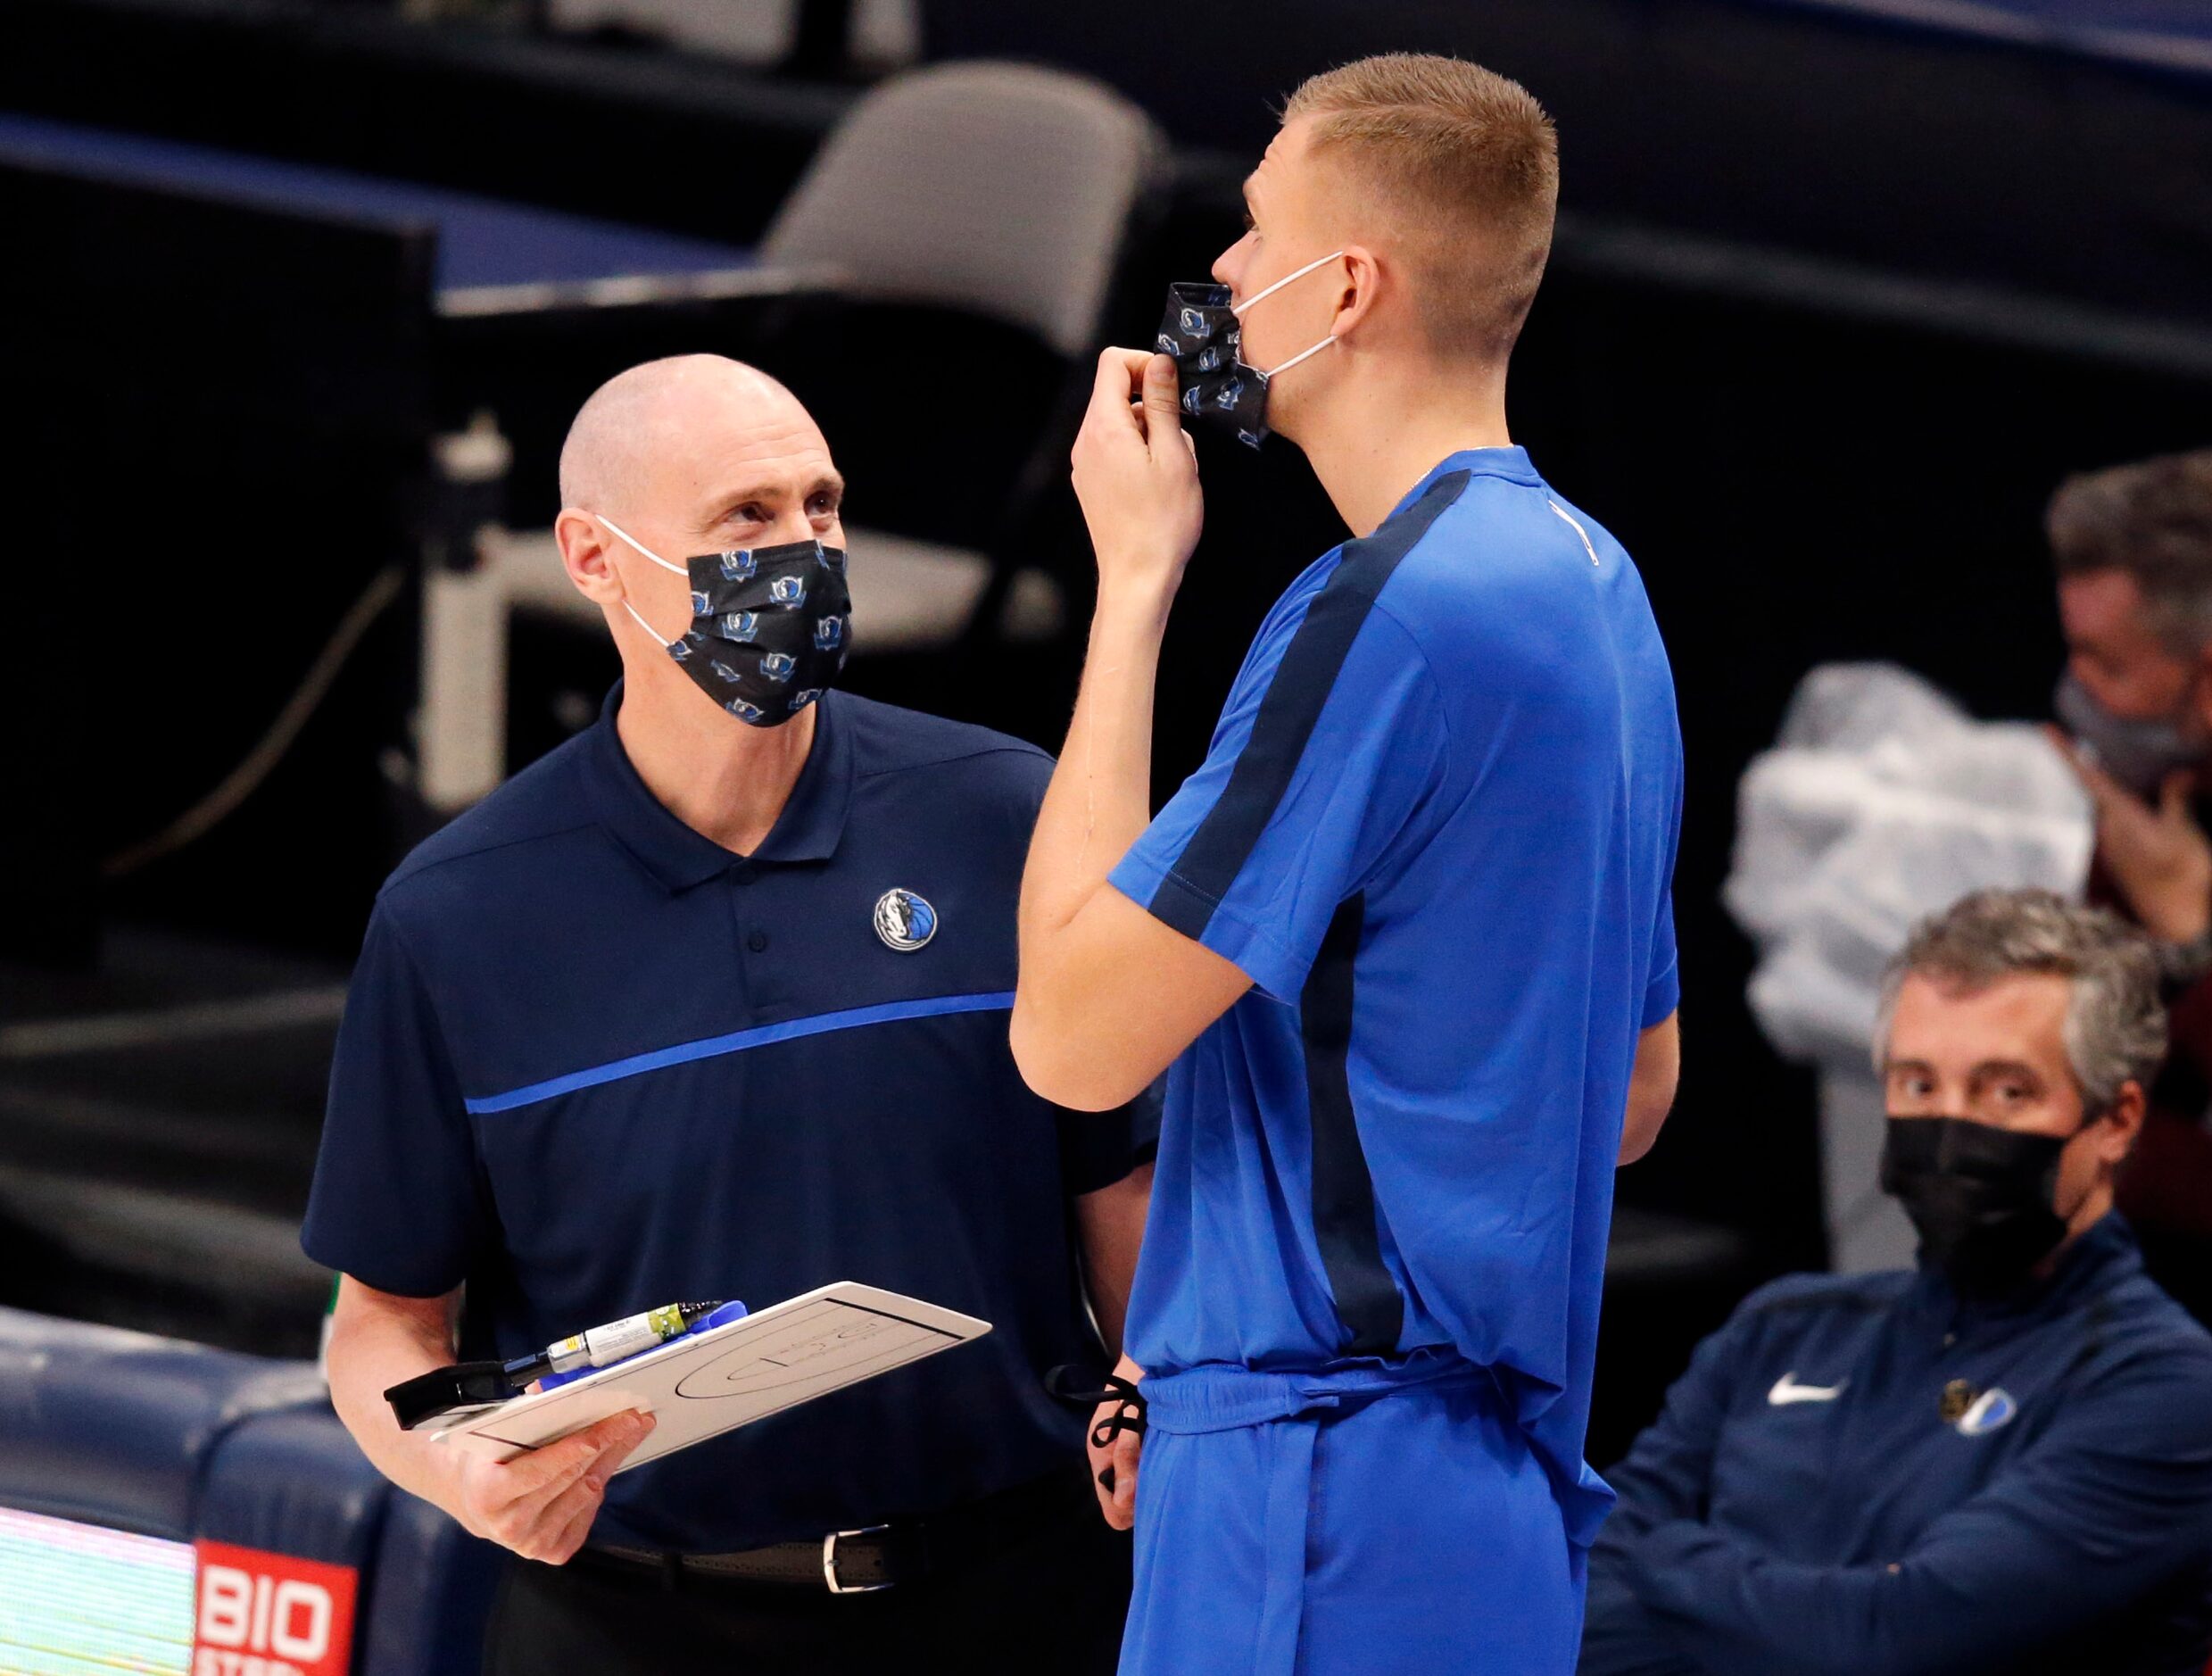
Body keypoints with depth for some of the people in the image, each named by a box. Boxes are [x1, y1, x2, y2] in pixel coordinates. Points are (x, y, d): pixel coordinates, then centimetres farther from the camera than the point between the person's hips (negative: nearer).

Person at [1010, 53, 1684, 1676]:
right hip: (1505, 1488, 10)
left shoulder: (1391, 610, -17)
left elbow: (1071, 1035, -15)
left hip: (1331, 1514, -10)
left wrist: (1135, 578, -9)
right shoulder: (1590, 583, 14)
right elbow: (1631, 1091, 22)